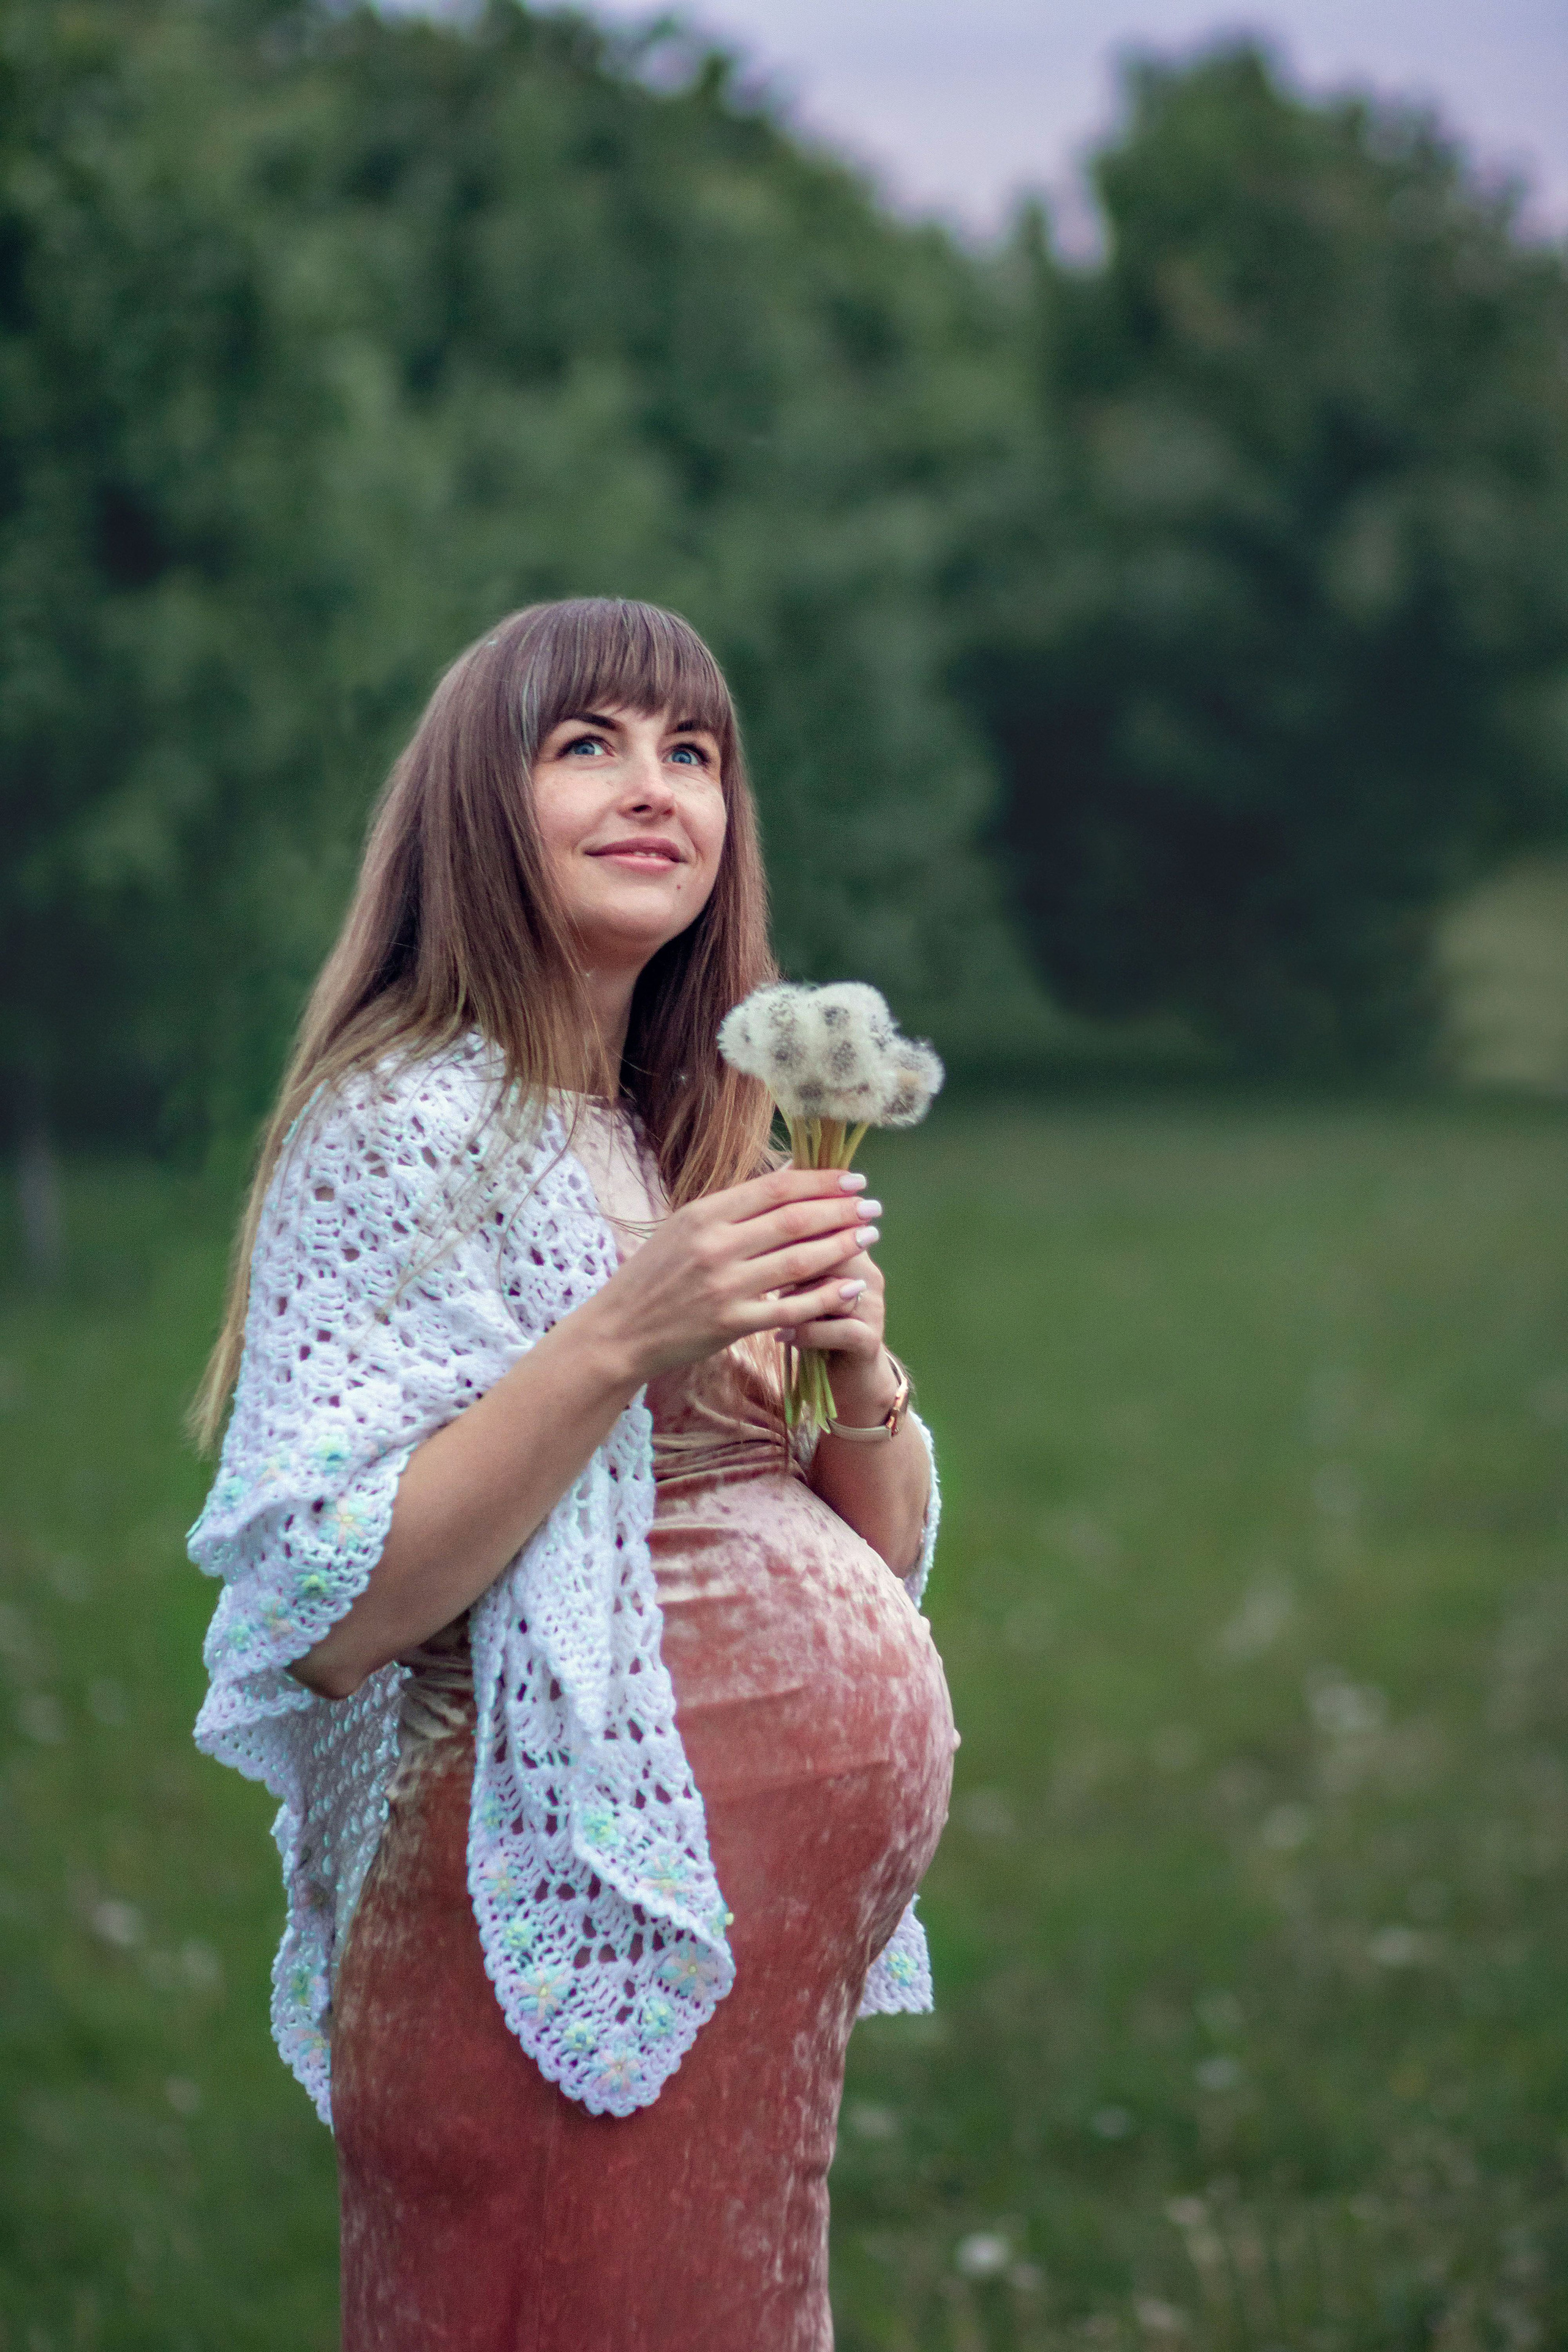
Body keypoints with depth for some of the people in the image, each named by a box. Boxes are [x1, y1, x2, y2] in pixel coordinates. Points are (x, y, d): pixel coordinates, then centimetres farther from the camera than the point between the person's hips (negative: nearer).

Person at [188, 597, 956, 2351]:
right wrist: (620, 1340, -25)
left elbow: (878, 1555, 15)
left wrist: (856, 1373, -5)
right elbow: (323, 1614, -19)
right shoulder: (406, 1125, -12)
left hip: (776, 1929, 8)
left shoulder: (701, 1134, 12)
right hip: (576, 1942, -8)